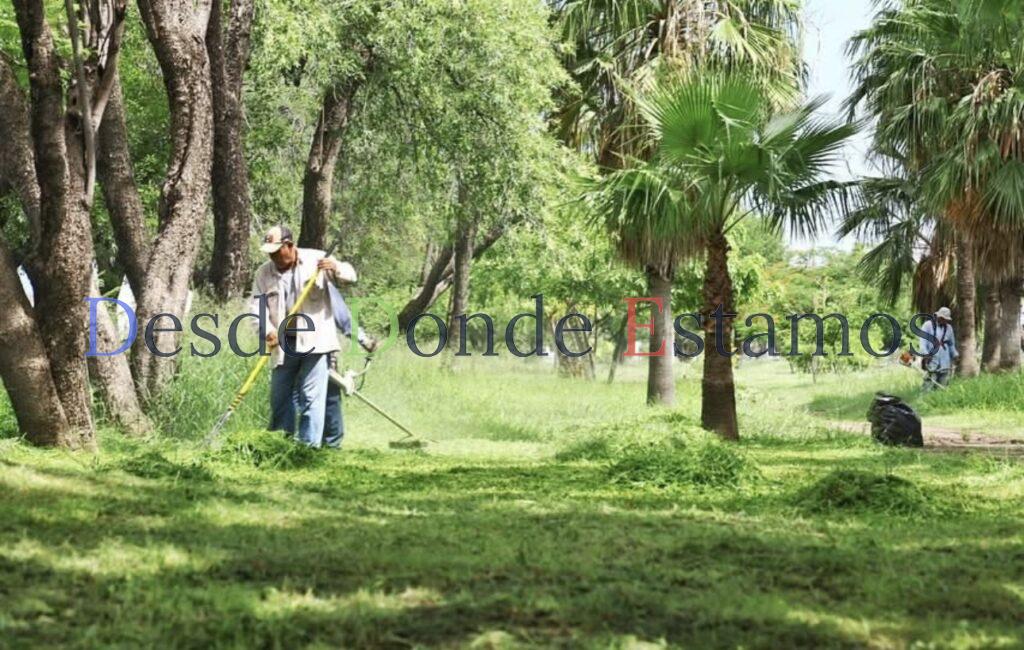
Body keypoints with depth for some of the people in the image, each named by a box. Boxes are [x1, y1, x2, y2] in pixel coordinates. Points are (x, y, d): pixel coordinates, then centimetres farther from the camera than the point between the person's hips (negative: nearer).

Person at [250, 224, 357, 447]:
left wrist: (335, 268, -22)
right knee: (280, 396, 10)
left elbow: (350, 277, 1)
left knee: (311, 396, -6)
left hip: (314, 342, -4)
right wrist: (268, 330, -18)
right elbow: (258, 306, 0)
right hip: (283, 345, 4)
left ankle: (308, 444, -4)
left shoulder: (315, 259, 0)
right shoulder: (264, 273, 6)